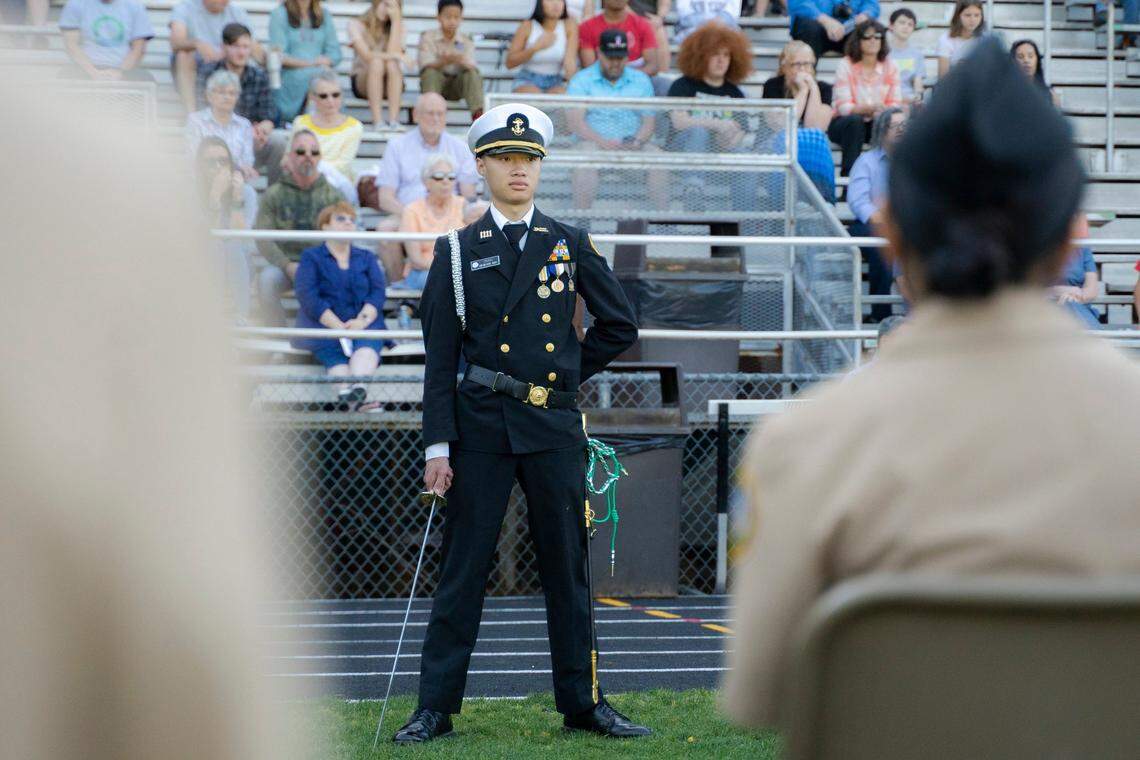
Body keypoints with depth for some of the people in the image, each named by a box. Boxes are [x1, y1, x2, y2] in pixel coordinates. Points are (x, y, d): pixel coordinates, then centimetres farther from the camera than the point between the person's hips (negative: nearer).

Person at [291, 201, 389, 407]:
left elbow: (378, 292, 9)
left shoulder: (366, 258, 26)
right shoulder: (311, 257, 16)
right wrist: (338, 326, -14)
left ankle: (358, 388, -62)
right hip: (324, 326, -1)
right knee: (336, 355, -34)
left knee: (366, 347, -34)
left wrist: (362, 320, -12)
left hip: (364, 323, 1)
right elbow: (307, 296, 0)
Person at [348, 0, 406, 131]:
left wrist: (396, 20, -16)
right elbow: (366, 55, -19)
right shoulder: (356, 25, -3)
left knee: (392, 64, -32)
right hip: (362, 82, -2)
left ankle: (394, 120, -43)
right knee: (377, 62, -34)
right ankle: (377, 121, -44)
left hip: (390, 84, 2)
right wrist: (394, 56, -29)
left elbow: (393, 52, -17)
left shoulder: (397, 27, 4)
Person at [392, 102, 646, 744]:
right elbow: (439, 357, 1)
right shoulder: (457, 252, 5)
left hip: (554, 426, 1)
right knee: (463, 569, 0)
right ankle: (436, 709, 3)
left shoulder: (571, 245, 8)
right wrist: (438, 445, -5)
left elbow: (621, 326, 14)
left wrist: (568, 372, 10)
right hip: (480, 427, -1)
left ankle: (583, 702, 14)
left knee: (568, 568, 7)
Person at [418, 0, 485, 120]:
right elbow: (426, 66, -18)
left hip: (456, 87, 2)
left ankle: (477, 114, -39)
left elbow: (472, 67, -14)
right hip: (434, 83, -2)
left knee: (473, 74, -27)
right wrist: (444, 62, -40)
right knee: (430, 73, -33)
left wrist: (462, 62, -39)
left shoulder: (466, 41, 1)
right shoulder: (427, 37, -5)